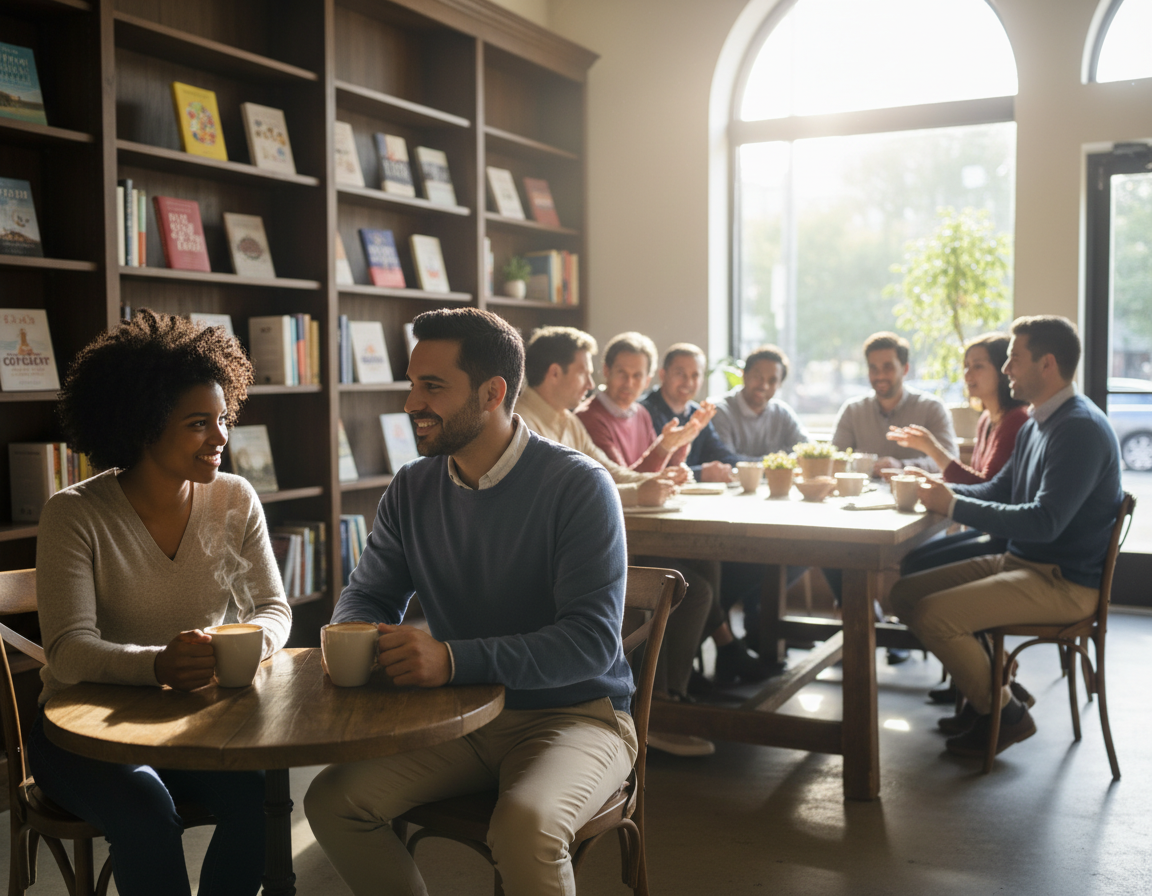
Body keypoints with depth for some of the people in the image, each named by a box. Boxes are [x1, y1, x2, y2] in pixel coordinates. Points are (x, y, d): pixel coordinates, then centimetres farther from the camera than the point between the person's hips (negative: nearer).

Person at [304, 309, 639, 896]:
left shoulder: (579, 485, -15)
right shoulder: (412, 488, 4)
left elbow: (592, 639, -22)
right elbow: (369, 594, 13)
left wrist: (454, 659, -33)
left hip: (574, 713, -5)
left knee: (525, 825, -34)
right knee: (332, 799, -13)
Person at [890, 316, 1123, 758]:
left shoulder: (1082, 429, -20)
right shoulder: (1037, 425, 12)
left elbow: (1045, 522, -27)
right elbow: (999, 490, 21)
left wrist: (955, 507, -23)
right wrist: (943, 490, 3)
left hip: (1063, 581, -10)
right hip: (1019, 562, 10)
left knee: (930, 614, -23)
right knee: (905, 592, 4)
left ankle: (1004, 713, -1)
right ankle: (986, 685, 13)